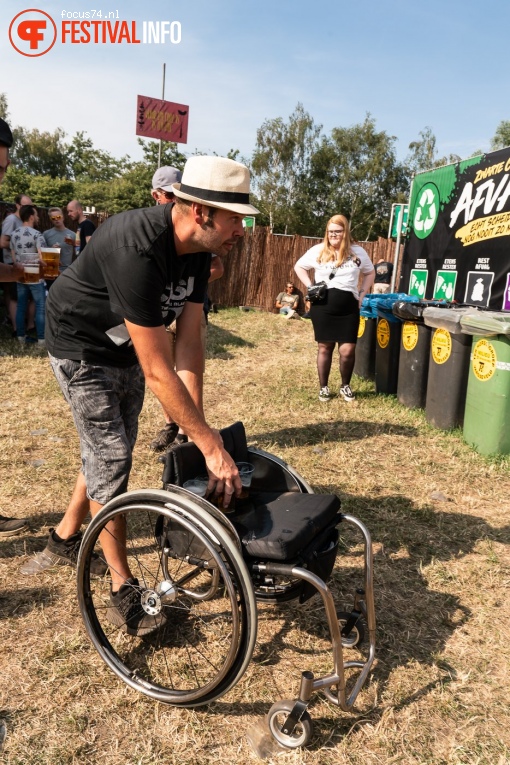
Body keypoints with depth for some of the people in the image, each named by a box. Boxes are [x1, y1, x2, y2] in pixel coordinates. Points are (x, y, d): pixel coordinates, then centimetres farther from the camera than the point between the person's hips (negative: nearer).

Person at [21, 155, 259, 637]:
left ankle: (65, 540, 38)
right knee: (110, 457, -7)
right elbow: (157, 372, -39)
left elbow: (188, 342, -13)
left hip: (126, 348, 8)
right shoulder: (137, 249, -38)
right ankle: (123, 591, 8)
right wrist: (211, 446, -36)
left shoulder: (198, 250, -13)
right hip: (81, 347, -8)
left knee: (111, 450, 15)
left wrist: (196, 426, -18)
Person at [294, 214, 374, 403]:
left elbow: (369, 273, 19)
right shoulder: (318, 251, 1)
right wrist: (310, 287, 1)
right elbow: (299, 266, 12)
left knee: (347, 350, -4)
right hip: (322, 308, 0)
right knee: (325, 348, 8)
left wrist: (362, 294, 7)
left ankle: (345, 386, 20)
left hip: (349, 309, 0)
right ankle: (323, 387, 21)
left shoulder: (358, 252, 4)